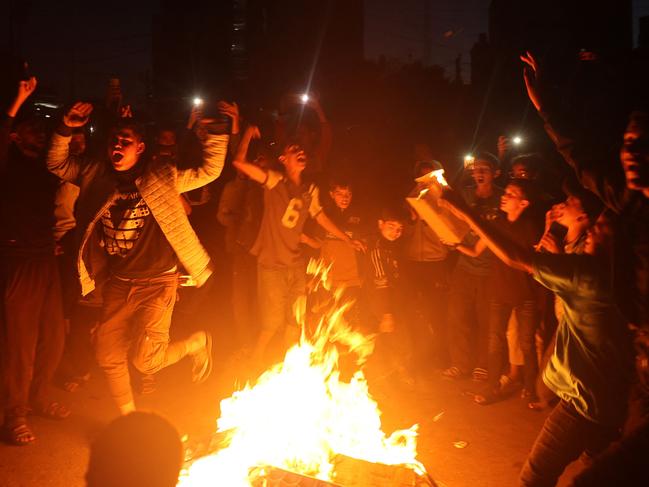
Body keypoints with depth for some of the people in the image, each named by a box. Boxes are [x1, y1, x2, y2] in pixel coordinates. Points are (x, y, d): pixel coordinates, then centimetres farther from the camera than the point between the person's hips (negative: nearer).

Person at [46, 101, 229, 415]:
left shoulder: (162, 178, -7)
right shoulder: (97, 176, 3)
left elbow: (209, 171, -6)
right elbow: (57, 164, 11)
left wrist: (217, 133, -17)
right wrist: (66, 129, -4)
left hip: (156, 282, -5)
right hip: (116, 283, 5)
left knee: (145, 360, -10)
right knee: (109, 357, 11)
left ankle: (197, 343, 21)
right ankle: (128, 419, 34)